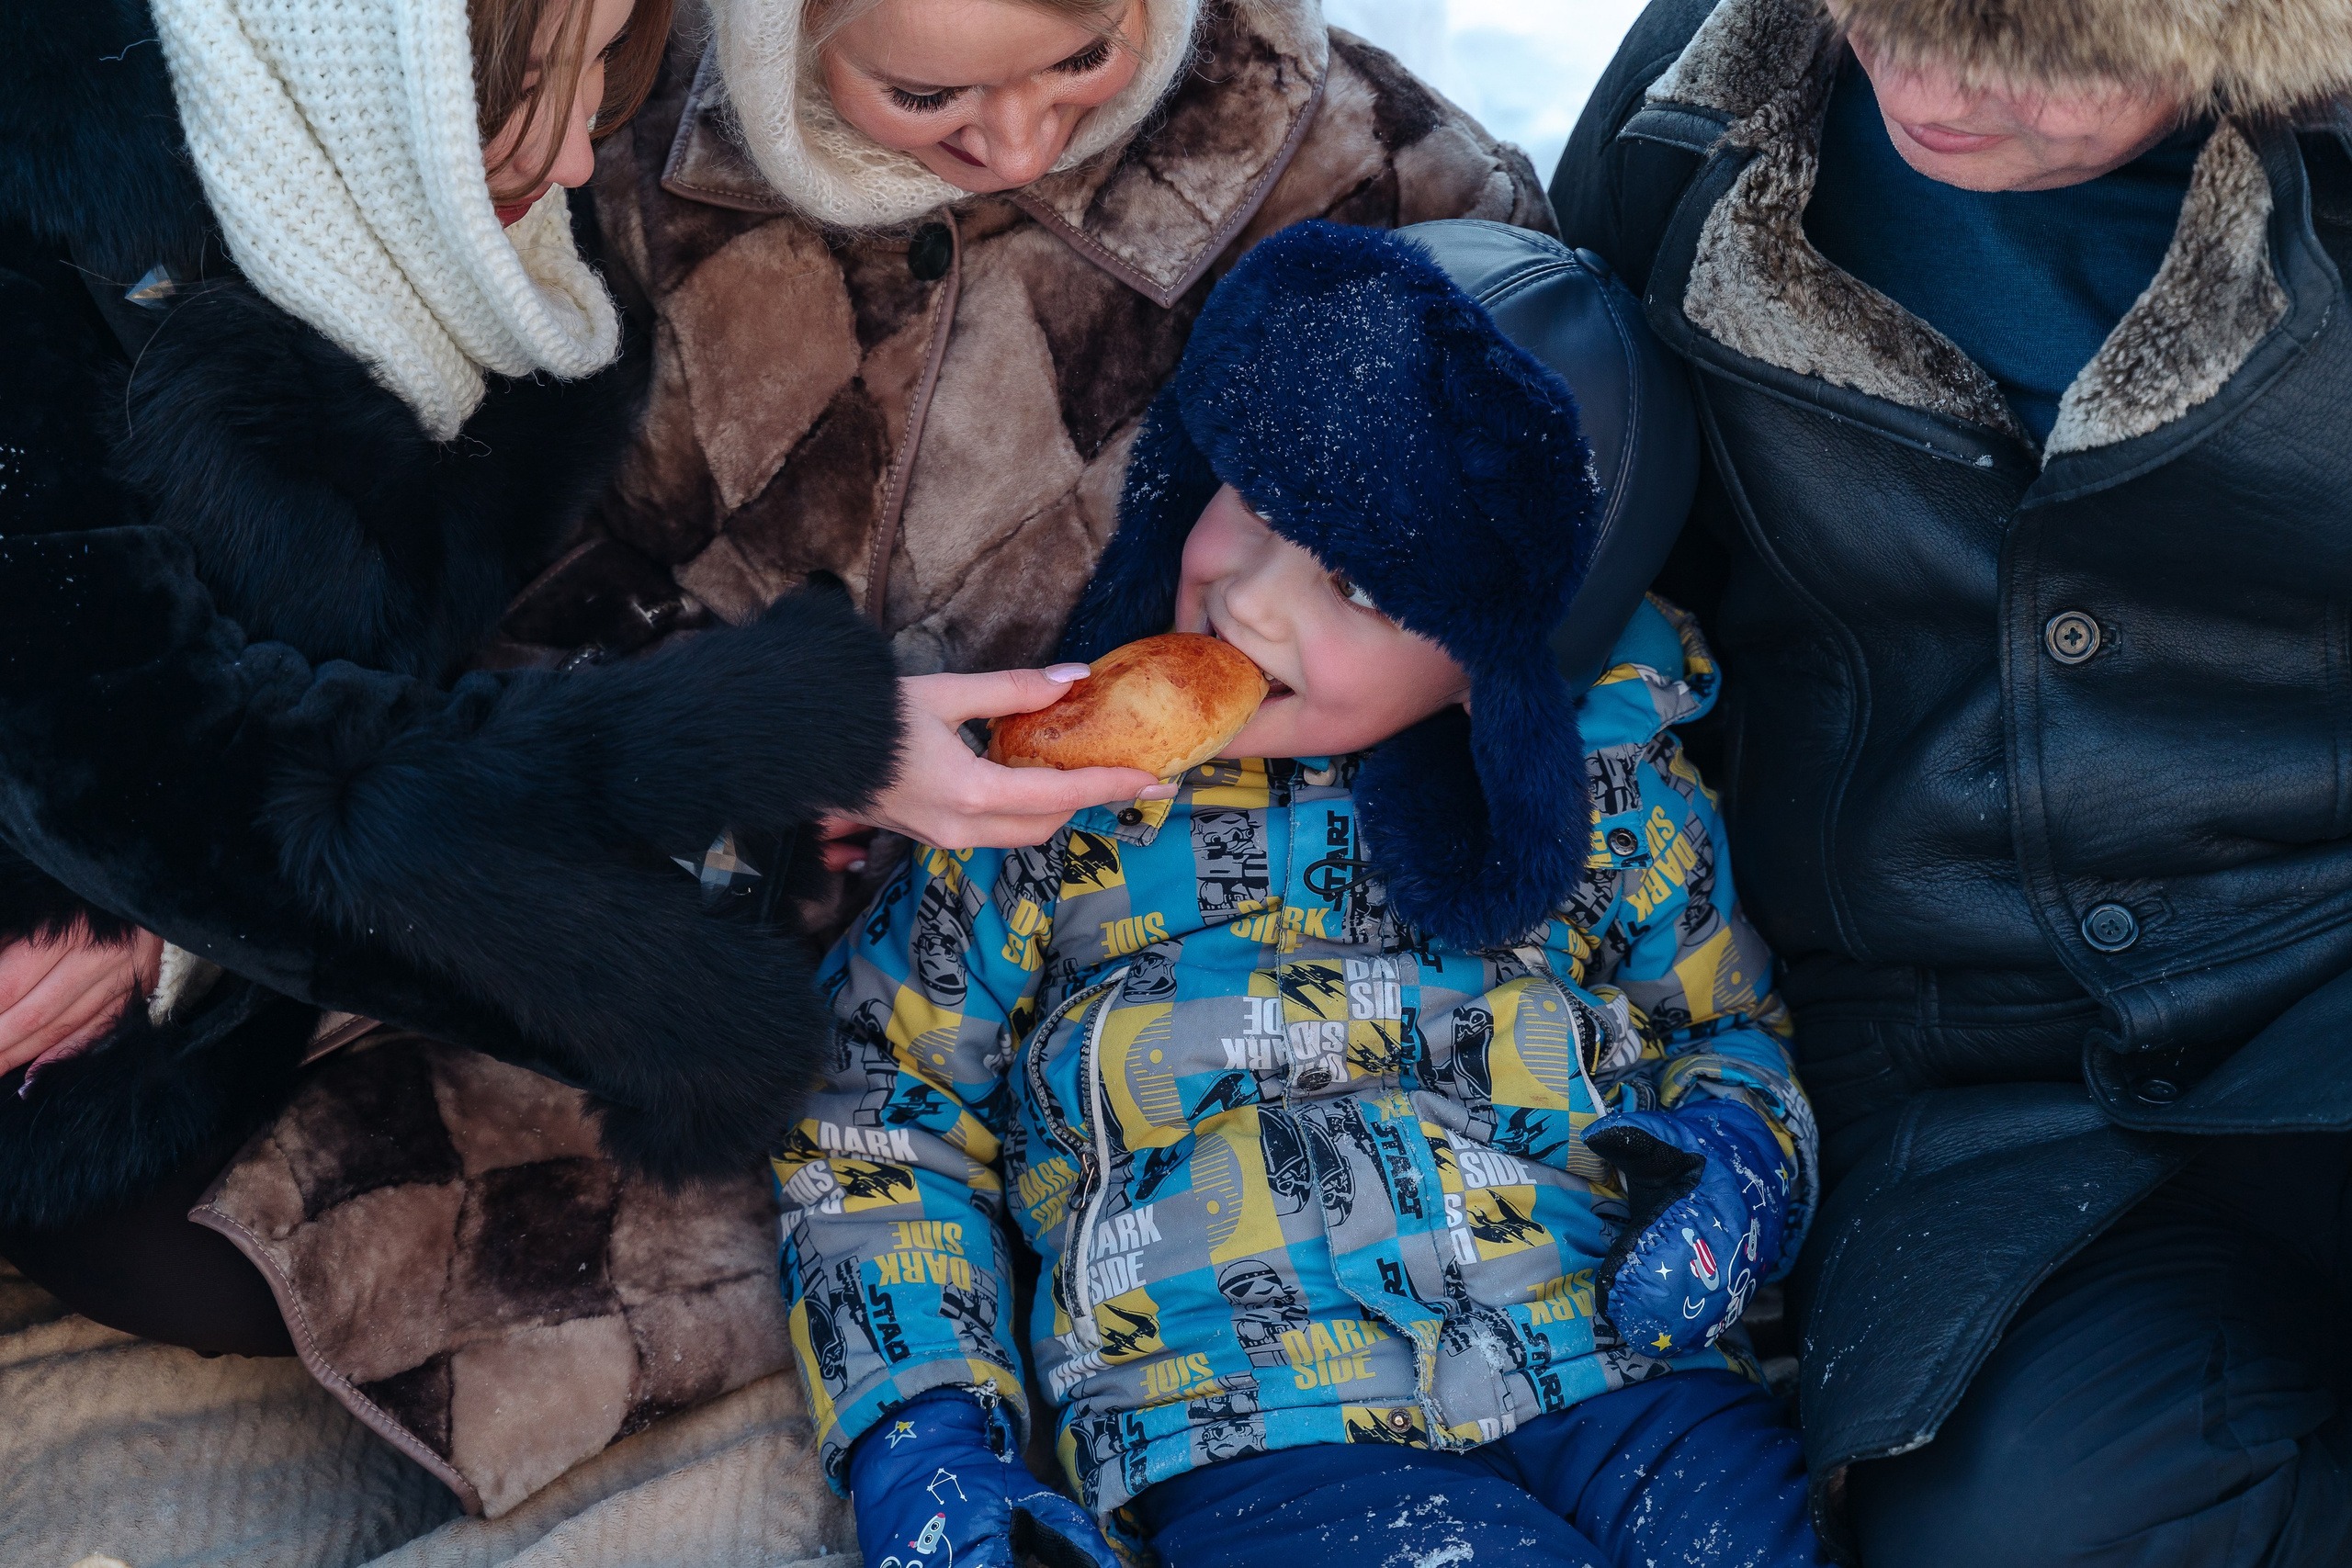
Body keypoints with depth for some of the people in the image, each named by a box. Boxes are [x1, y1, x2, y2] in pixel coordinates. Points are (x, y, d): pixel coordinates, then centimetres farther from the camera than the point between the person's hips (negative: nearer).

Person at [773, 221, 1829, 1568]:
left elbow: (1735, 1028, 24)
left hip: (1616, 1362, 3)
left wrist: (1741, 1155, 0)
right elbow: (882, 1117, 12)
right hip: (1254, 1433, -2)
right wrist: (920, 1441, 0)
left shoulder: (1608, 794, 9)